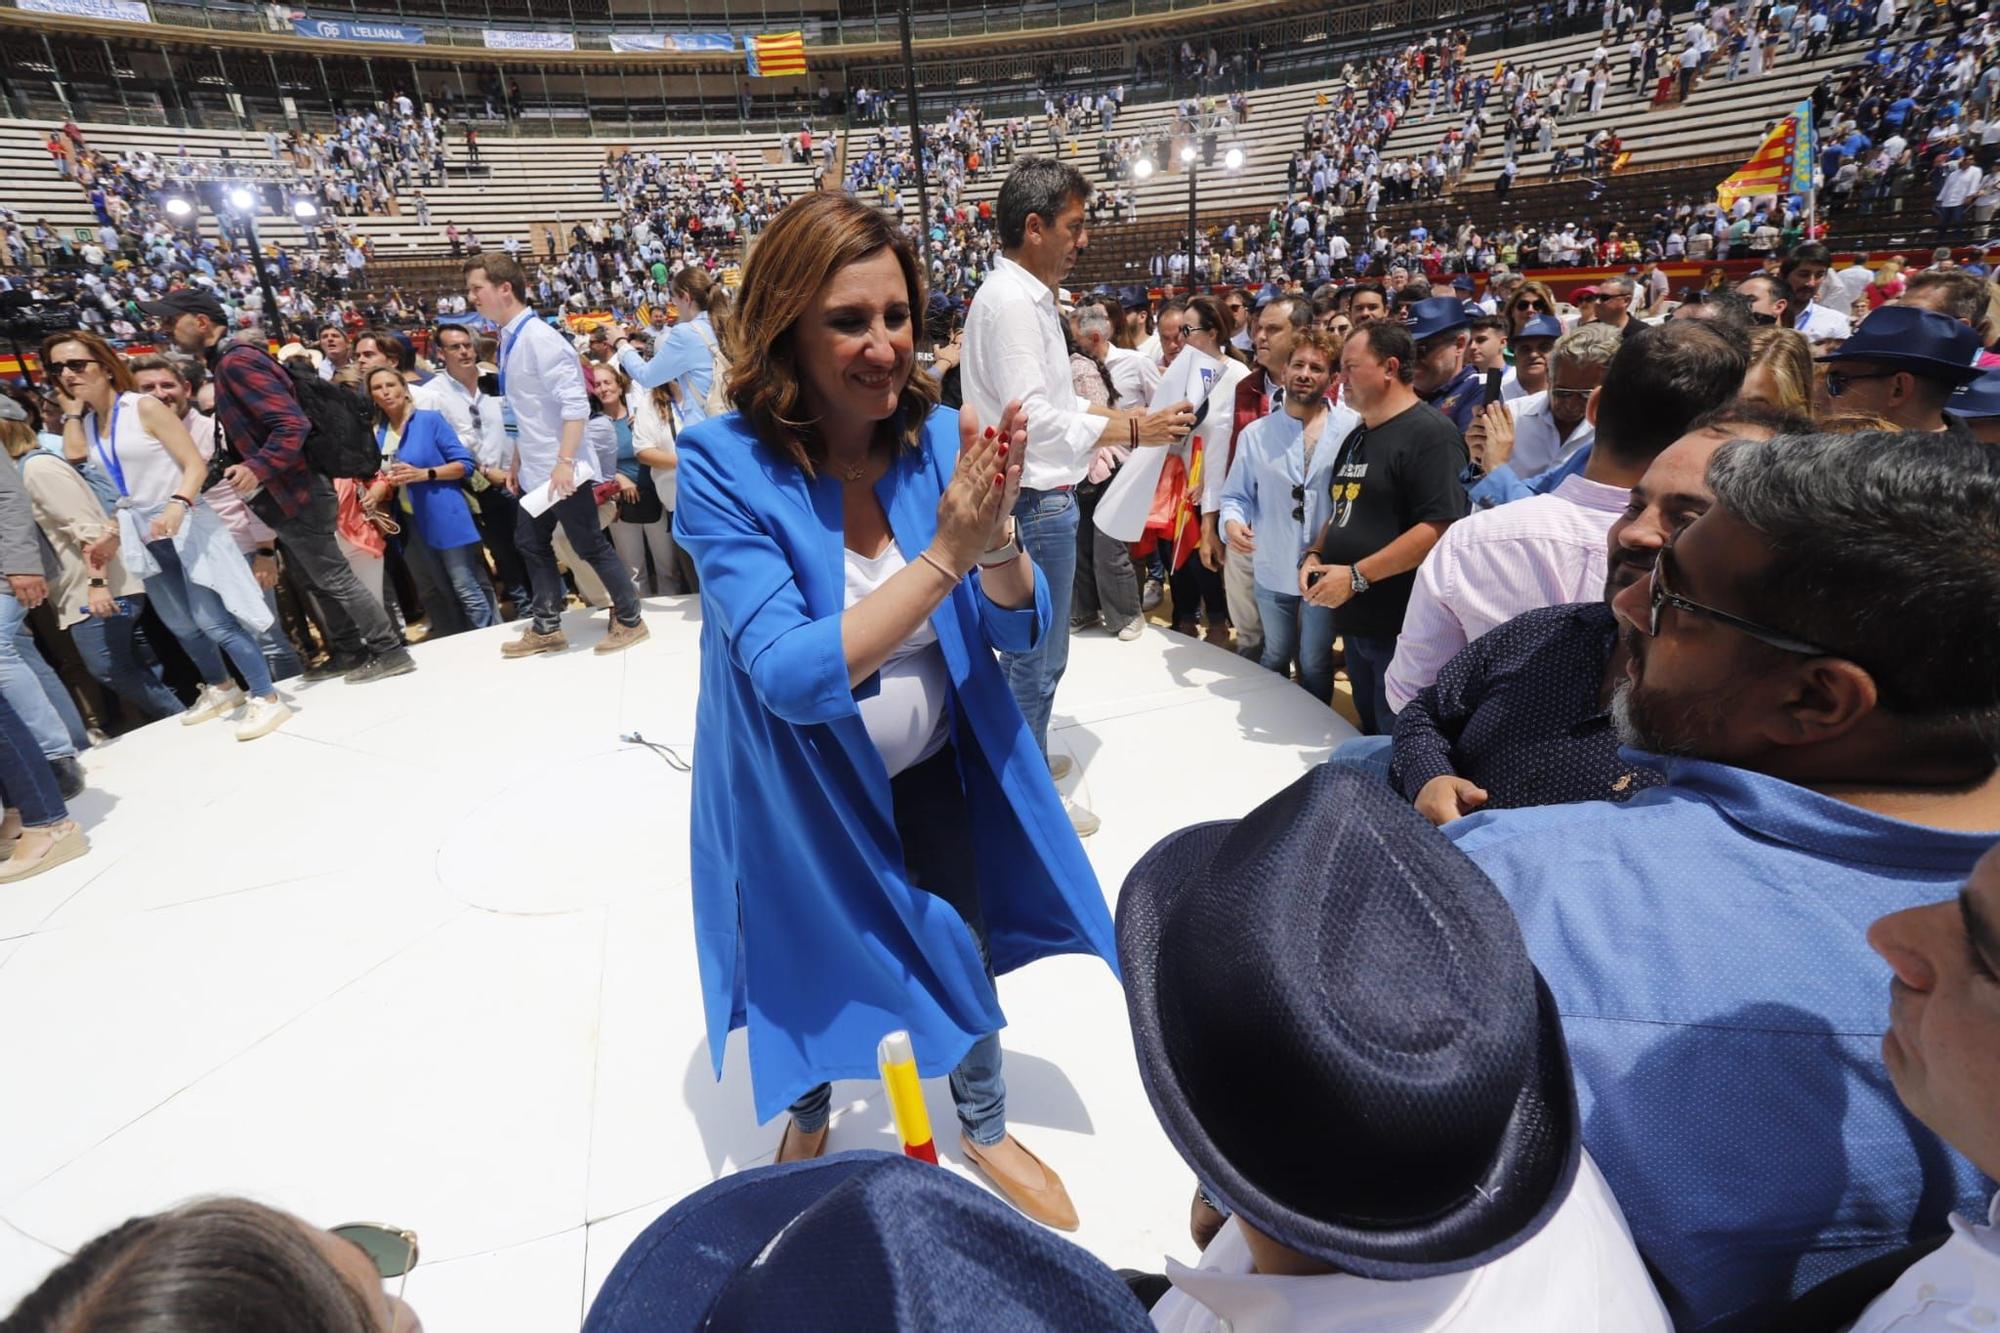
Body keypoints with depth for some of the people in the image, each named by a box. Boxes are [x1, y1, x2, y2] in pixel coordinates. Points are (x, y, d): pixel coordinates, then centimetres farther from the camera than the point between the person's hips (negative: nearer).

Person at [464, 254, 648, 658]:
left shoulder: (539, 336, -16)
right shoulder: (509, 341, 11)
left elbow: (575, 401, -22)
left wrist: (564, 461, -26)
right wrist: (517, 462, 21)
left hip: (561, 469, -10)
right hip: (534, 470, 10)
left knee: (590, 546, -2)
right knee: (531, 544, 14)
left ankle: (630, 620, 13)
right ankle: (546, 628, 25)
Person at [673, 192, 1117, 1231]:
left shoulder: (940, 438, -12)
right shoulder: (725, 464, -23)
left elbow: (1023, 631, -11)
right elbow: (793, 674, -32)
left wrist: (996, 533, -31)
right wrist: (944, 554, -36)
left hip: (935, 773, 3)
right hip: (803, 790, -2)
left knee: (965, 949, 17)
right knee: (818, 969, 22)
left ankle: (984, 1128, 50)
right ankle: (807, 1119, 58)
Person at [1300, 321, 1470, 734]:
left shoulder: (1430, 433, -13)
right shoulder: (1357, 437, 16)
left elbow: (1439, 527, -22)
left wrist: (1356, 576, -22)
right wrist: (1316, 555, 5)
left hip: (1403, 627, -9)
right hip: (1355, 622, 9)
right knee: (1369, 736, 20)